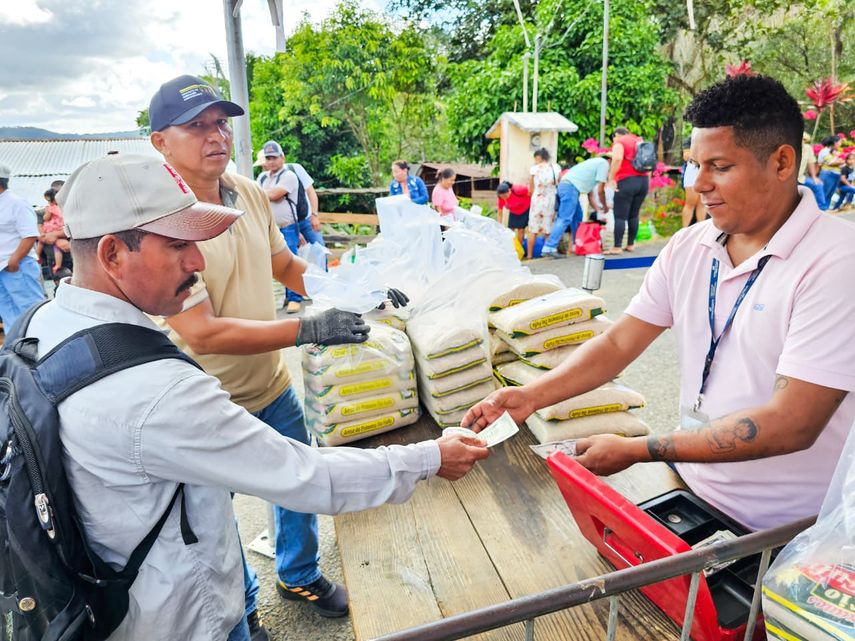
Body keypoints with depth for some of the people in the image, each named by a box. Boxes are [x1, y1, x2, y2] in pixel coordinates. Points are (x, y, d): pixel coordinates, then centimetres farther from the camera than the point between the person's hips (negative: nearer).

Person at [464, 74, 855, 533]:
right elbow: (617, 343, 0)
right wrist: (531, 396, -13)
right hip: (687, 482, 5)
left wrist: (635, 451, -25)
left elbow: (791, 425, -24)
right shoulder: (688, 247, 0)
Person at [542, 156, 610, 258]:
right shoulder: (604, 163, 4)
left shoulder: (596, 163, 31)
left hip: (565, 185, 10)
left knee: (577, 217, 18)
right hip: (571, 187, -10)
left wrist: (598, 210, 27)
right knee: (564, 219, -14)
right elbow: (600, 190, -1)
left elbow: (590, 194, 28)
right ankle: (549, 248, -20)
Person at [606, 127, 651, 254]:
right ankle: (630, 244, 15)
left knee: (620, 216, -5)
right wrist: (646, 177, 20)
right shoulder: (639, 141, 22)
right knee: (633, 215, 12)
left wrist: (611, 179, -15)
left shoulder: (619, 142, 1)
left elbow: (617, 159, -18)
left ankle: (617, 247, -7)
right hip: (643, 180, 7)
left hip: (627, 181, -7)